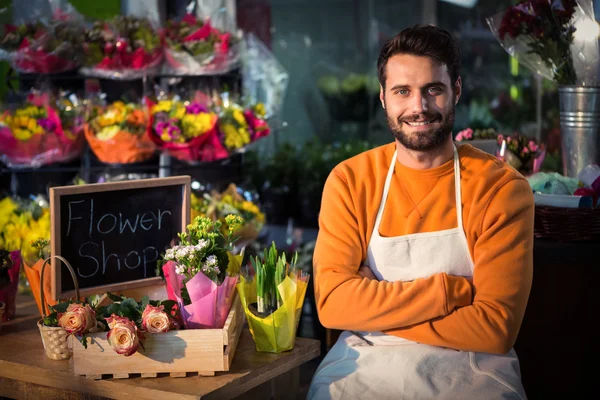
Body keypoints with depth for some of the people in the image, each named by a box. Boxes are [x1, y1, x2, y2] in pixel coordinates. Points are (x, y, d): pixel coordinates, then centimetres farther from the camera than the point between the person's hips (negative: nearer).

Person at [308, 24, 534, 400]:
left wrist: (376, 309, -9)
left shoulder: (502, 188, -4)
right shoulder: (349, 181, 3)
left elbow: (496, 327, -10)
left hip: (471, 369, -1)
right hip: (365, 363, 1)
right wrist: (448, 290, -14)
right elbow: (331, 302, -8)